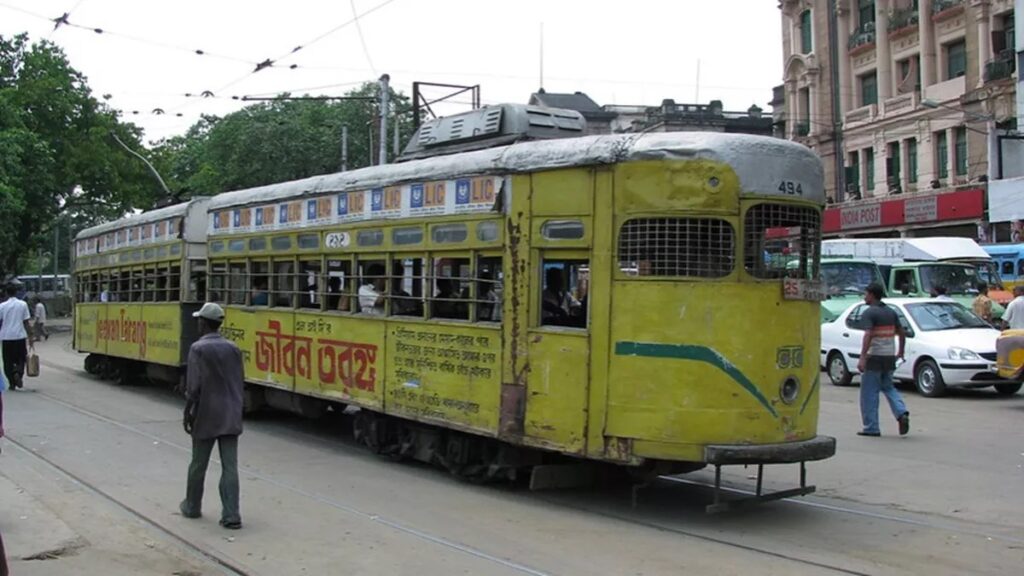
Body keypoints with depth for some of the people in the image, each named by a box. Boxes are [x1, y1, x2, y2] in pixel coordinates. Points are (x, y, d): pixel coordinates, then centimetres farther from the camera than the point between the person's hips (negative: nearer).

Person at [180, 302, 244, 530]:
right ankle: (231, 515, -2)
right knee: (230, 467, 2)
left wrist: (187, 413, -4)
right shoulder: (233, 348, 6)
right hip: (230, 417, 4)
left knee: (198, 464, 13)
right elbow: (240, 383, 10)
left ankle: (192, 506, 29)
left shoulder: (198, 349, -11)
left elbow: (194, 386, -14)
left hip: (205, 417, -4)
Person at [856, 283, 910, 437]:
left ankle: (871, 428, 2)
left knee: (869, 393, 1)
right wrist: (900, 352, 30)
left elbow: (868, 335, -23)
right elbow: (901, 333, 17)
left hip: (874, 357, -7)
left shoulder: (869, 313, -11)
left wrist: (862, 358, -27)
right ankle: (902, 413, -2)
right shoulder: (891, 312, 12)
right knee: (888, 387, 20)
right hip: (890, 356, 7)